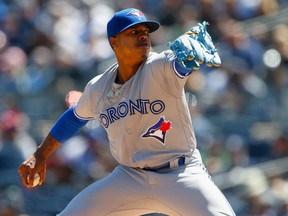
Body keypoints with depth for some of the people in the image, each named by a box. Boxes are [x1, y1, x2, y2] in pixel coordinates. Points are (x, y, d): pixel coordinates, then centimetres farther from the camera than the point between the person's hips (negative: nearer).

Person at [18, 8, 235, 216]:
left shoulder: (161, 67, -12)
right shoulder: (97, 88, 2)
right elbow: (75, 118, 21)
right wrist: (40, 155, 23)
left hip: (181, 176, -4)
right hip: (129, 178, 4)